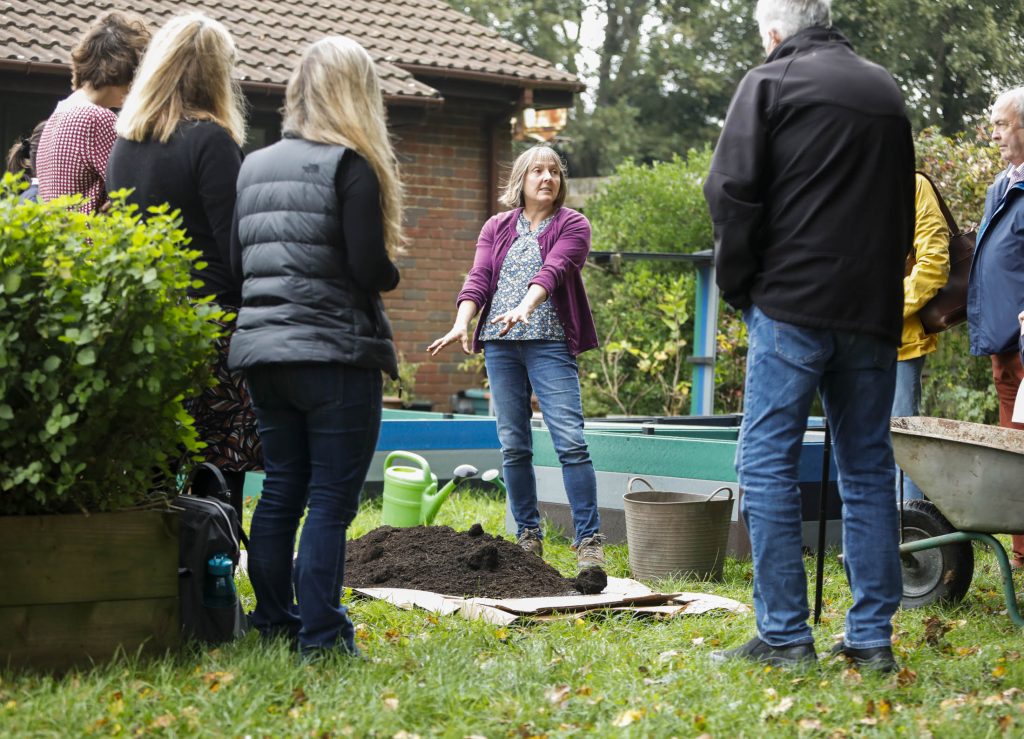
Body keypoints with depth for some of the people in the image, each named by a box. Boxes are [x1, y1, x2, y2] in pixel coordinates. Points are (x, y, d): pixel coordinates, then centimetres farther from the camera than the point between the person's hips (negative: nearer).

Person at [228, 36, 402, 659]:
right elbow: (371, 269, -15)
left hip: (263, 351, 7)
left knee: (282, 488, 14)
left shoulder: (254, 166, 12)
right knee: (333, 498, -3)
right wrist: (390, 274, 5)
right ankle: (322, 637, -4)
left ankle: (275, 625, 19)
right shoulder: (350, 165, -9)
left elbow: (234, 263, 10)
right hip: (336, 355, -7)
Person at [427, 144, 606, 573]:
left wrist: (524, 308, -30)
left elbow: (552, 270, -13)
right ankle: (528, 538, 13)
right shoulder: (496, 228, 15)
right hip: (500, 344, 4)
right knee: (513, 445, 4)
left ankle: (589, 541, -10)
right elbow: (478, 278, 4)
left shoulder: (573, 225, 4)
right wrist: (462, 324, -13)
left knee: (570, 441, -12)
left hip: (550, 344, -4)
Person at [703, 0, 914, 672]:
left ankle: (785, 635, -5)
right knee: (868, 467, 9)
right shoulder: (886, 90, 17)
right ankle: (873, 638, 8)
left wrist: (738, 284, 2)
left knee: (768, 463, -1)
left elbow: (732, 191, -8)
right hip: (874, 310, 5)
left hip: (793, 305, -5)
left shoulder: (770, 83, -1)